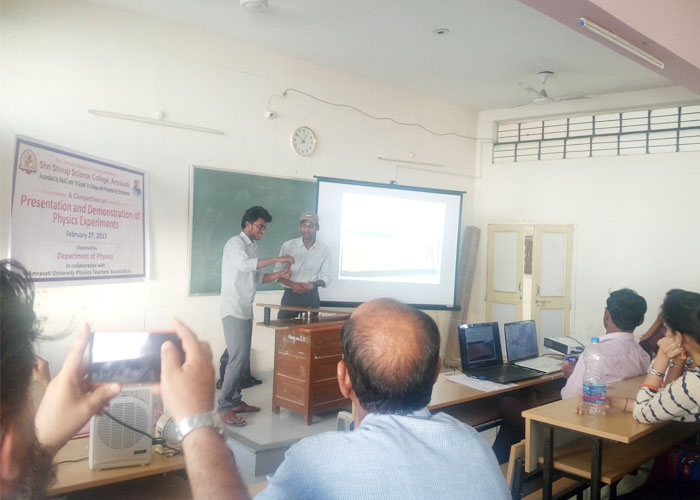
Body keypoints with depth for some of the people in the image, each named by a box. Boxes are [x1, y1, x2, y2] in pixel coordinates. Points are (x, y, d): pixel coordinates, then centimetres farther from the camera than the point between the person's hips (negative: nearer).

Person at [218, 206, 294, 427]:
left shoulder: (252, 247, 17)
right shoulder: (235, 243, -11)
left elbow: (257, 277, 20)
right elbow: (244, 264, -31)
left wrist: (279, 274, 4)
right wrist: (275, 259, -30)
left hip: (245, 310, 9)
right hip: (233, 309, -9)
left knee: (242, 358, 12)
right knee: (238, 358, -12)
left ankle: (235, 401, 20)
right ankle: (224, 408, -7)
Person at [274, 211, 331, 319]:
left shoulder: (325, 249, 0)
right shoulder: (288, 245, -3)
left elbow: (325, 277, 6)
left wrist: (313, 284, -15)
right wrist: (293, 285, -18)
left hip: (311, 297, 1)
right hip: (290, 295, -1)